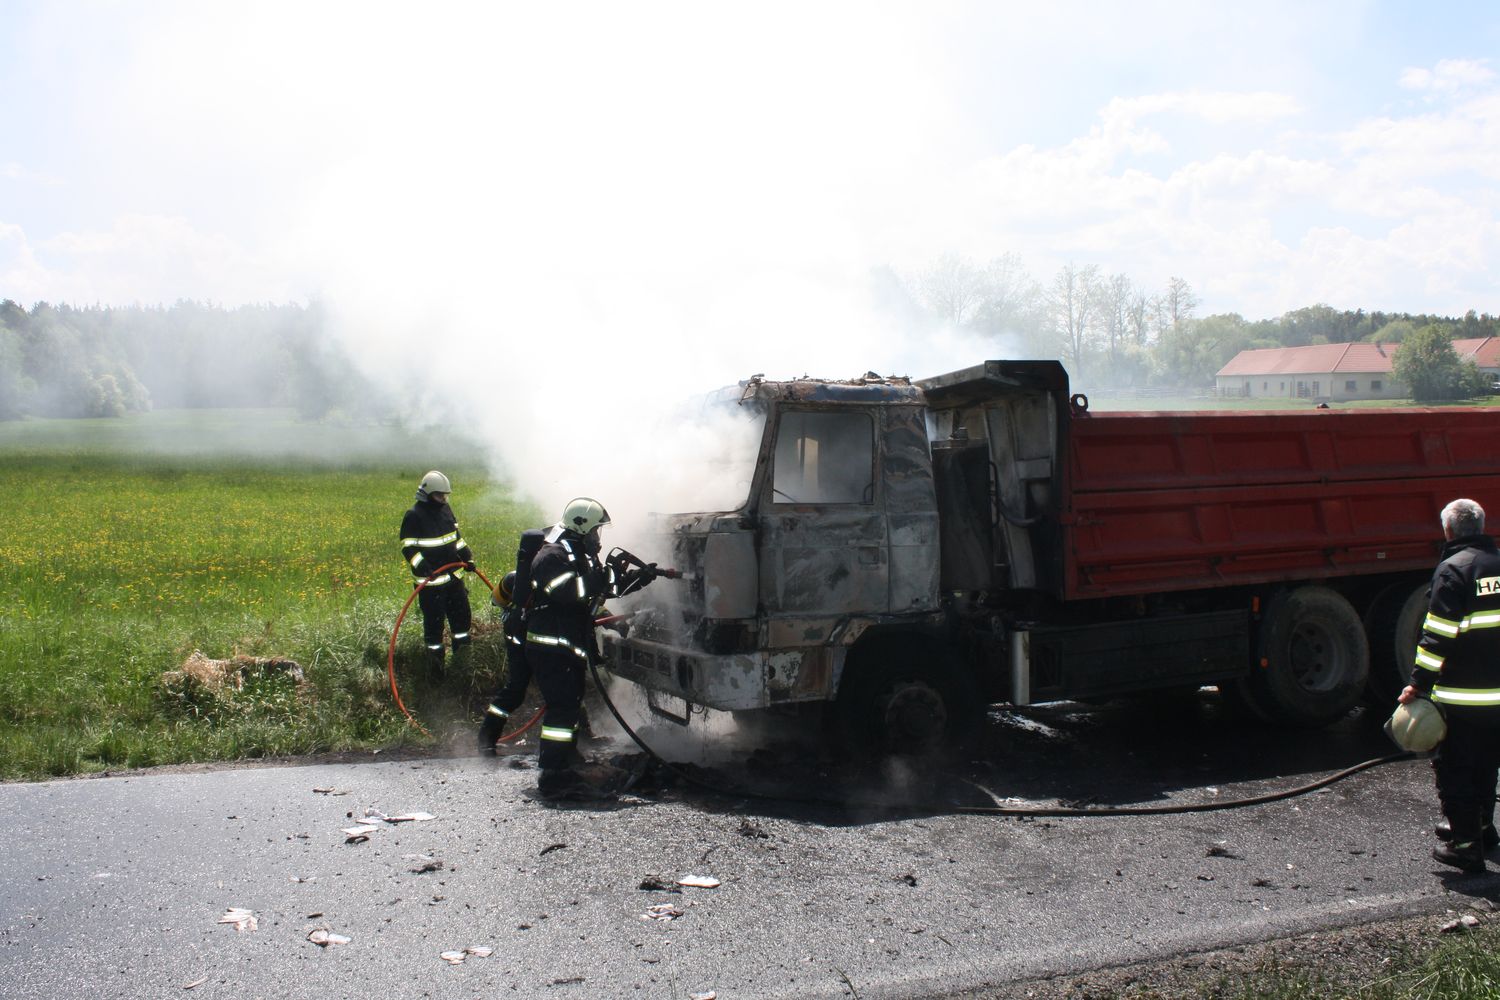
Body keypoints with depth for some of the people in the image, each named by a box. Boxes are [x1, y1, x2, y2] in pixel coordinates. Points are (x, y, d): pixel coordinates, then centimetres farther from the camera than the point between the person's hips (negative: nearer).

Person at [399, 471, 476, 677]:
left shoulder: (445, 509, 8)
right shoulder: (414, 516, -14)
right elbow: (408, 547, -16)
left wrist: (467, 557, 12)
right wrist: (423, 567, -28)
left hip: (454, 575, 7)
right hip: (431, 581, -7)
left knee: (462, 615, 14)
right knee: (434, 622, 1)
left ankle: (462, 653, 31)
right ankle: (435, 663, 12)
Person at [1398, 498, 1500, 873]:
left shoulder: (1453, 569, -13)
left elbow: (1439, 634, -18)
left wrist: (1419, 683, -14)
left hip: (1462, 692, -7)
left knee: (1453, 767, 0)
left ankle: (1465, 843, 0)